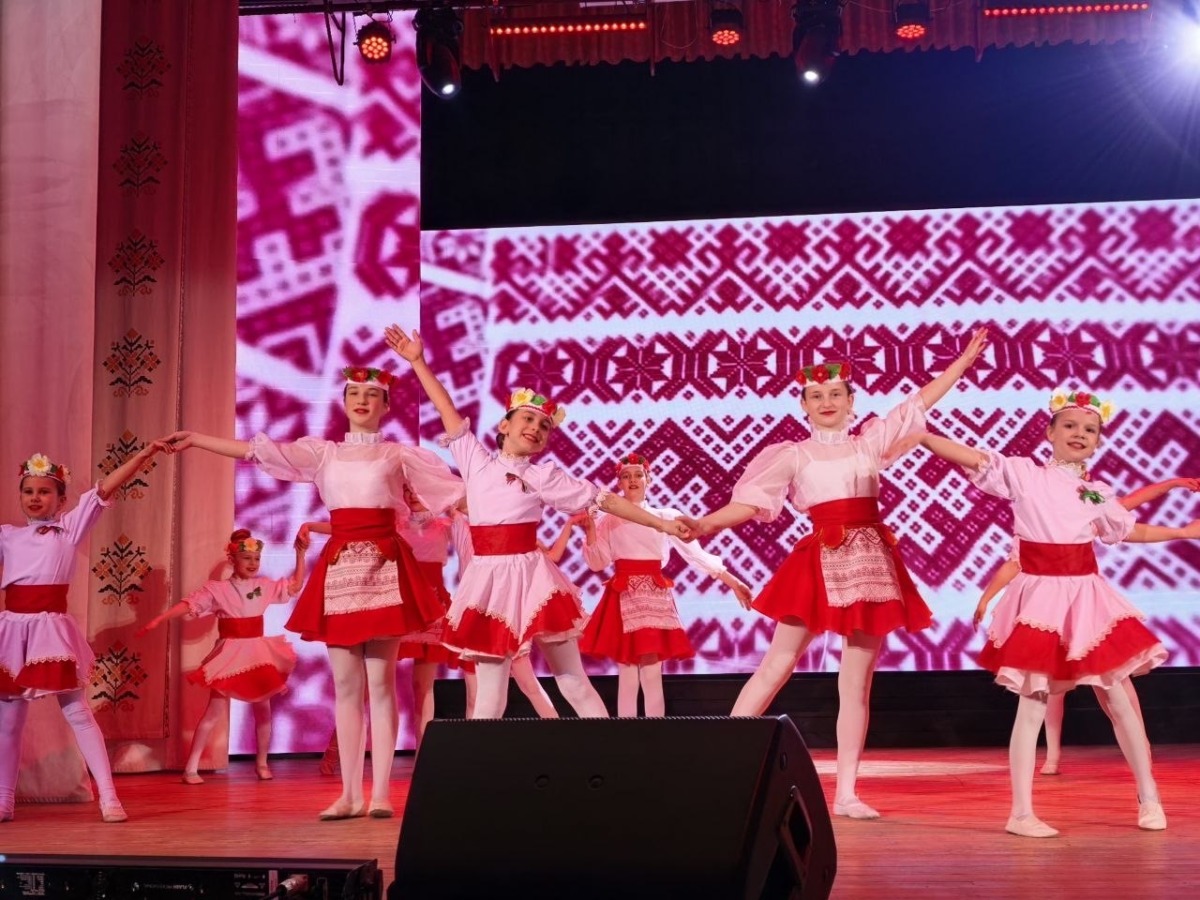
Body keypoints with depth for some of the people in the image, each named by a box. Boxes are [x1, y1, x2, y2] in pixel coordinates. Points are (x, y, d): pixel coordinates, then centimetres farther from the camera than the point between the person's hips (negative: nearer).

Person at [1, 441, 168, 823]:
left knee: (77, 712, -4)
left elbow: (105, 489, -5)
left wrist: (144, 455, -12)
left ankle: (108, 796, -5)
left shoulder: (70, 527, 4)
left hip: (52, 629, -3)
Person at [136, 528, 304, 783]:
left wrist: (300, 554, 1)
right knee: (215, 711, -8)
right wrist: (159, 620, -24)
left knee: (263, 710, 10)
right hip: (229, 655, -4)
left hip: (258, 654, 4)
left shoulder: (265, 586, 5)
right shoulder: (218, 589, -7)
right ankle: (191, 769, -5)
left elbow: (295, 586, 10)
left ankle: (261, 763, 27)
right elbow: (190, 604, -14)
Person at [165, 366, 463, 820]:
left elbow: (458, 490, 7)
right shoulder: (322, 452, 14)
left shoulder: (401, 454, 9)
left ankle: (381, 792, -1)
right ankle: (350, 794, 8)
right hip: (339, 567, 3)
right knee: (345, 684, 3)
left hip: (384, 567, -3)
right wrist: (195, 439, 9)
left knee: (380, 681, -5)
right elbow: (255, 451, 12)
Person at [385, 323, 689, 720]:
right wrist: (417, 361, 11)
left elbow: (605, 500, 3)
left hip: (530, 578, -1)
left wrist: (661, 524, 1)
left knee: (574, 682, 5)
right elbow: (448, 412, 10)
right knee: (489, 694, 3)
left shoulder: (544, 476, 3)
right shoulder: (477, 462, 8)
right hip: (489, 581, 1)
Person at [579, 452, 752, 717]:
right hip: (623, 599, 0)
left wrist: (732, 581, -2)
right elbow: (597, 563, 1)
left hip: (655, 598, 0)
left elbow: (695, 553, 4)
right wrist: (589, 529, -12)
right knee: (627, 675, 0)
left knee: (652, 674, -3)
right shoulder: (609, 520, 8)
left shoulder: (666, 517, 8)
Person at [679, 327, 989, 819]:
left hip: (870, 562, 3)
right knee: (777, 664, -6)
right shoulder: (793, 455, 5)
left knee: (856, 682, 3)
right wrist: (705, 524, -19)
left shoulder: (870, 441, 13)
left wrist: (965, 359, 20)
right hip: (819, 562, -3)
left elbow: (920, 401, 18)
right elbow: (750, 502, -4)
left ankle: (846, 792, 6)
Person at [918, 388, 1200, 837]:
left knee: (1120, 700, 9)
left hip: (1087, 598, 4)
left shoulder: (1096, 492, 11)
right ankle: (1021, 813, 3)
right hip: (1039, 597, -4)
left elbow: (1129, 529, 28)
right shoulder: (1024, 473, -2)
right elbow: (972, 458, -10)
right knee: (1032, 706, -3)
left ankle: (1149, 799, 24)